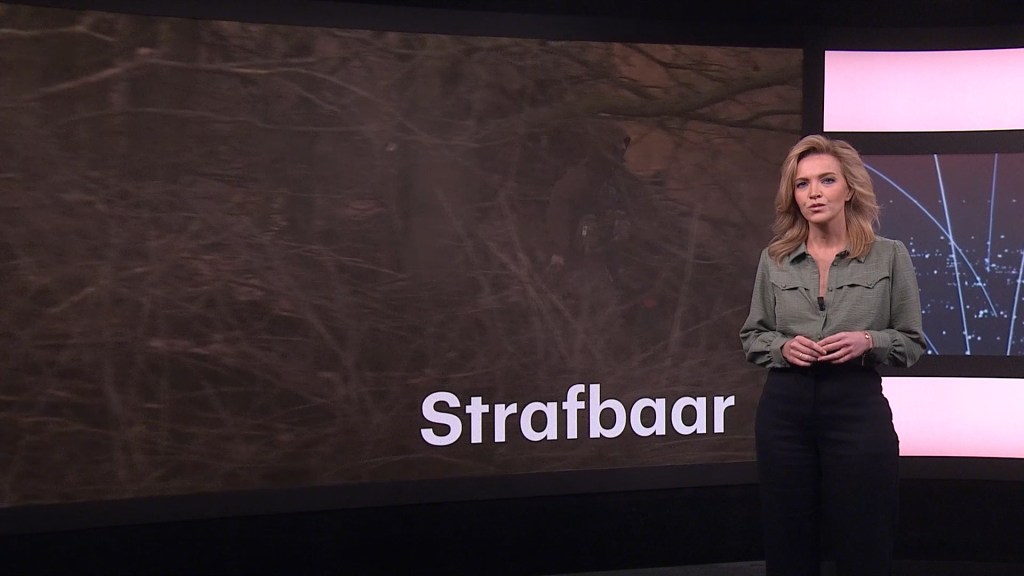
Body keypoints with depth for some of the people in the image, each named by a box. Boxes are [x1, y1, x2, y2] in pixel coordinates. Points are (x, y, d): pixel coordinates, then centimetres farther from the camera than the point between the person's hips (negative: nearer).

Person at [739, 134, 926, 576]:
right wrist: (782, 346, -10)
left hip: (857, 407, -2)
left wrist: (868, 341, -15)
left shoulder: (889, 255, -1)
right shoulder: (773, 259, 4)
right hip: (784, 409, 2)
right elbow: (751, 337, 11)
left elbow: (912, 342, 4)